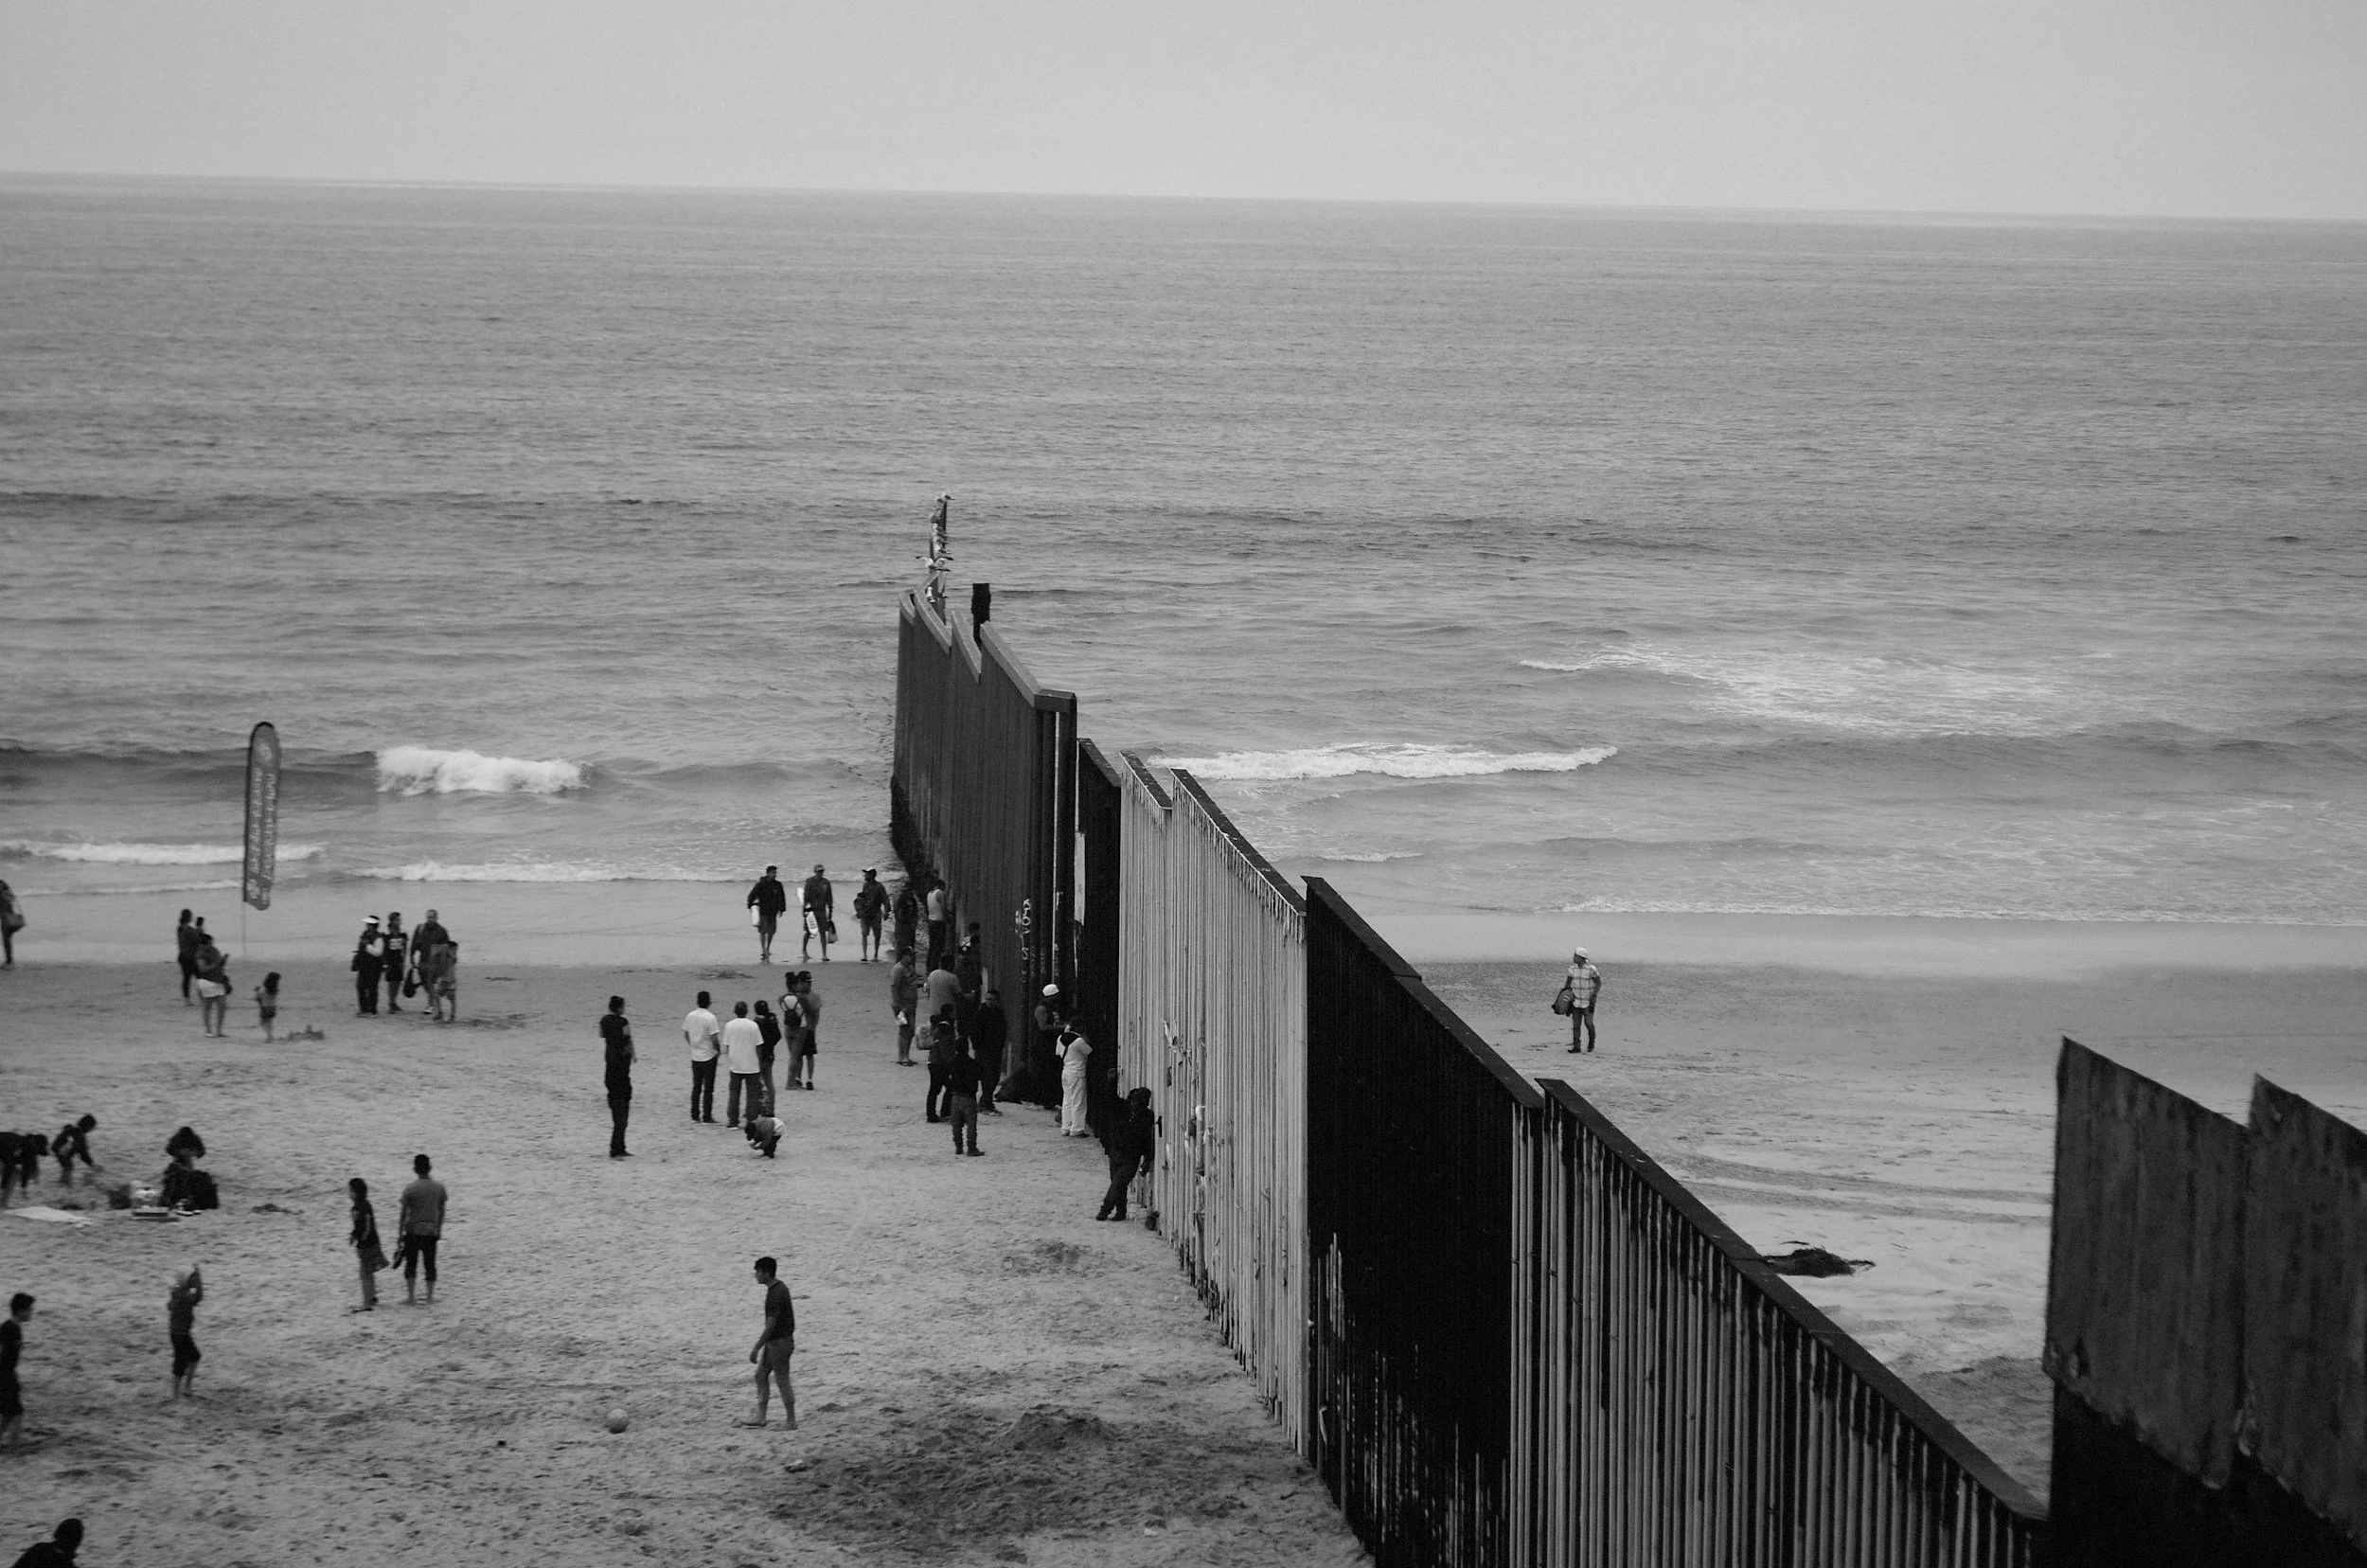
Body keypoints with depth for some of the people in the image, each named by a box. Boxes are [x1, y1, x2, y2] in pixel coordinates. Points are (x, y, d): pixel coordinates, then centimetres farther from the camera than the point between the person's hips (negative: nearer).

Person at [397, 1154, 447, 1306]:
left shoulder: (410, 1189, -11)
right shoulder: (439, 1187, -1)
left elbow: (403, 1213, -6)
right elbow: (441, 1211, 7)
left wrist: (400, 1232, 2)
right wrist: (439, 1228, 19)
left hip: (413, 1231, -3)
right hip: (431, 1231, 3)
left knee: (411, 1264, 7)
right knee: (430, 1264, 10)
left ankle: (411, 1298, 5)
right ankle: (430, 1298, 14)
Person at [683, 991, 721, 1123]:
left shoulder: (690, 1016, 0)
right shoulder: (710, 1018, -17)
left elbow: (685, 1034, 9)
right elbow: (714, 1038, -18)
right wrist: (719, 1050, -2)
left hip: (695, 1056, 5)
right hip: (709, 1056, -5)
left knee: (696, 1087, 14)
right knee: (708, 1089, 2)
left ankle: (695, 1115, 15)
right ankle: (707, 1116, 3)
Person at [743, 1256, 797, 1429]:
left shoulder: (776, 1295, -24)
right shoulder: (779, 1288, 7)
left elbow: (770, 1325, -24)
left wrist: (756, 1349, -20)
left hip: (779, 1343, -10)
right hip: (774, 1342, 10)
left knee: (782, 1380, -1)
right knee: (761, 1375, 13)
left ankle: (792, 1421, 8)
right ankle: (760, 1416, 18)